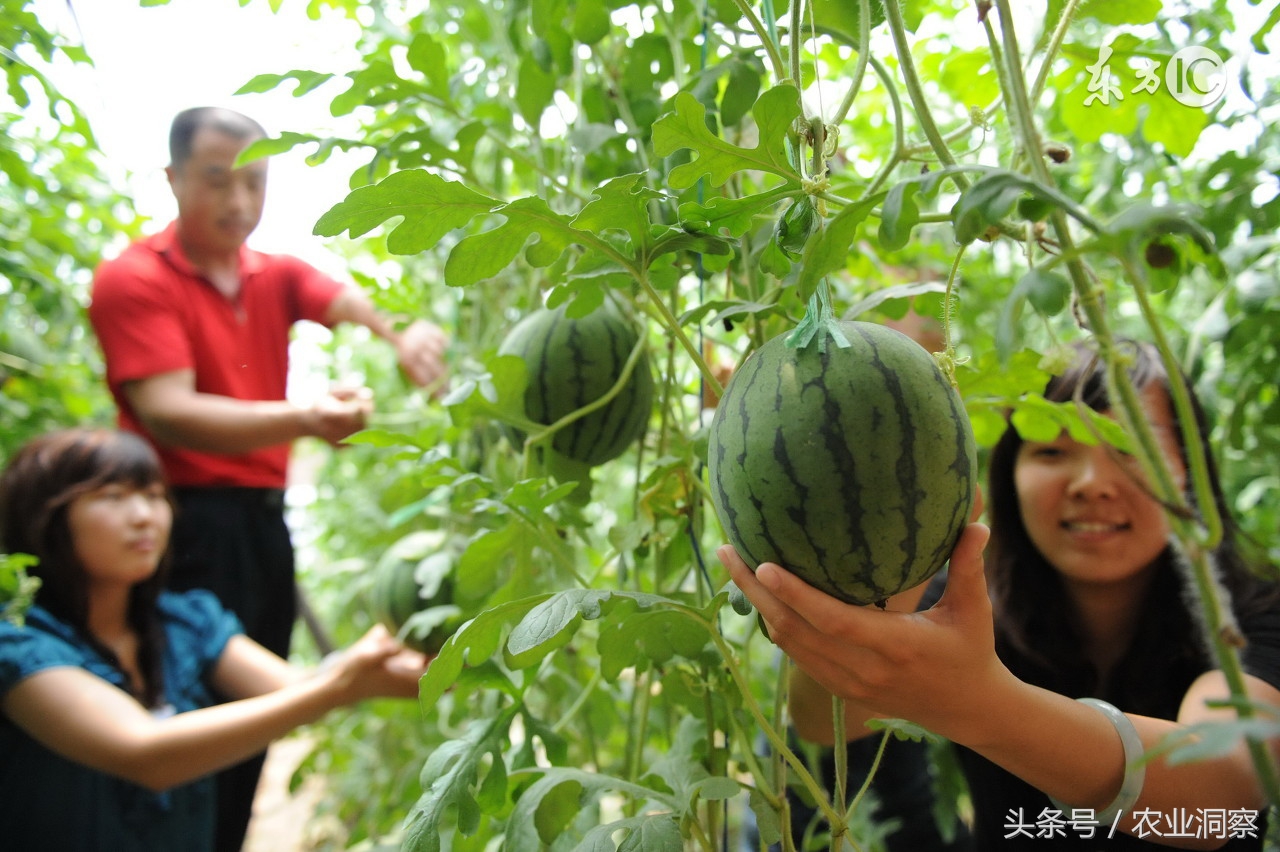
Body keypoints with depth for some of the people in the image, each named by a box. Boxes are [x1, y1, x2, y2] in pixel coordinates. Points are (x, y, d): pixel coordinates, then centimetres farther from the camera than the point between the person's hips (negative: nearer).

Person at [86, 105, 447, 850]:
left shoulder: (276, 276, 11)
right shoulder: (135, 279, -7)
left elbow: (352, 302, -8)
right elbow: (167, 413, -20)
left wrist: (406, 331, -33)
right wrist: (305, 418, -36)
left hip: (265, 520, 6)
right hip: (189, 523, -6)